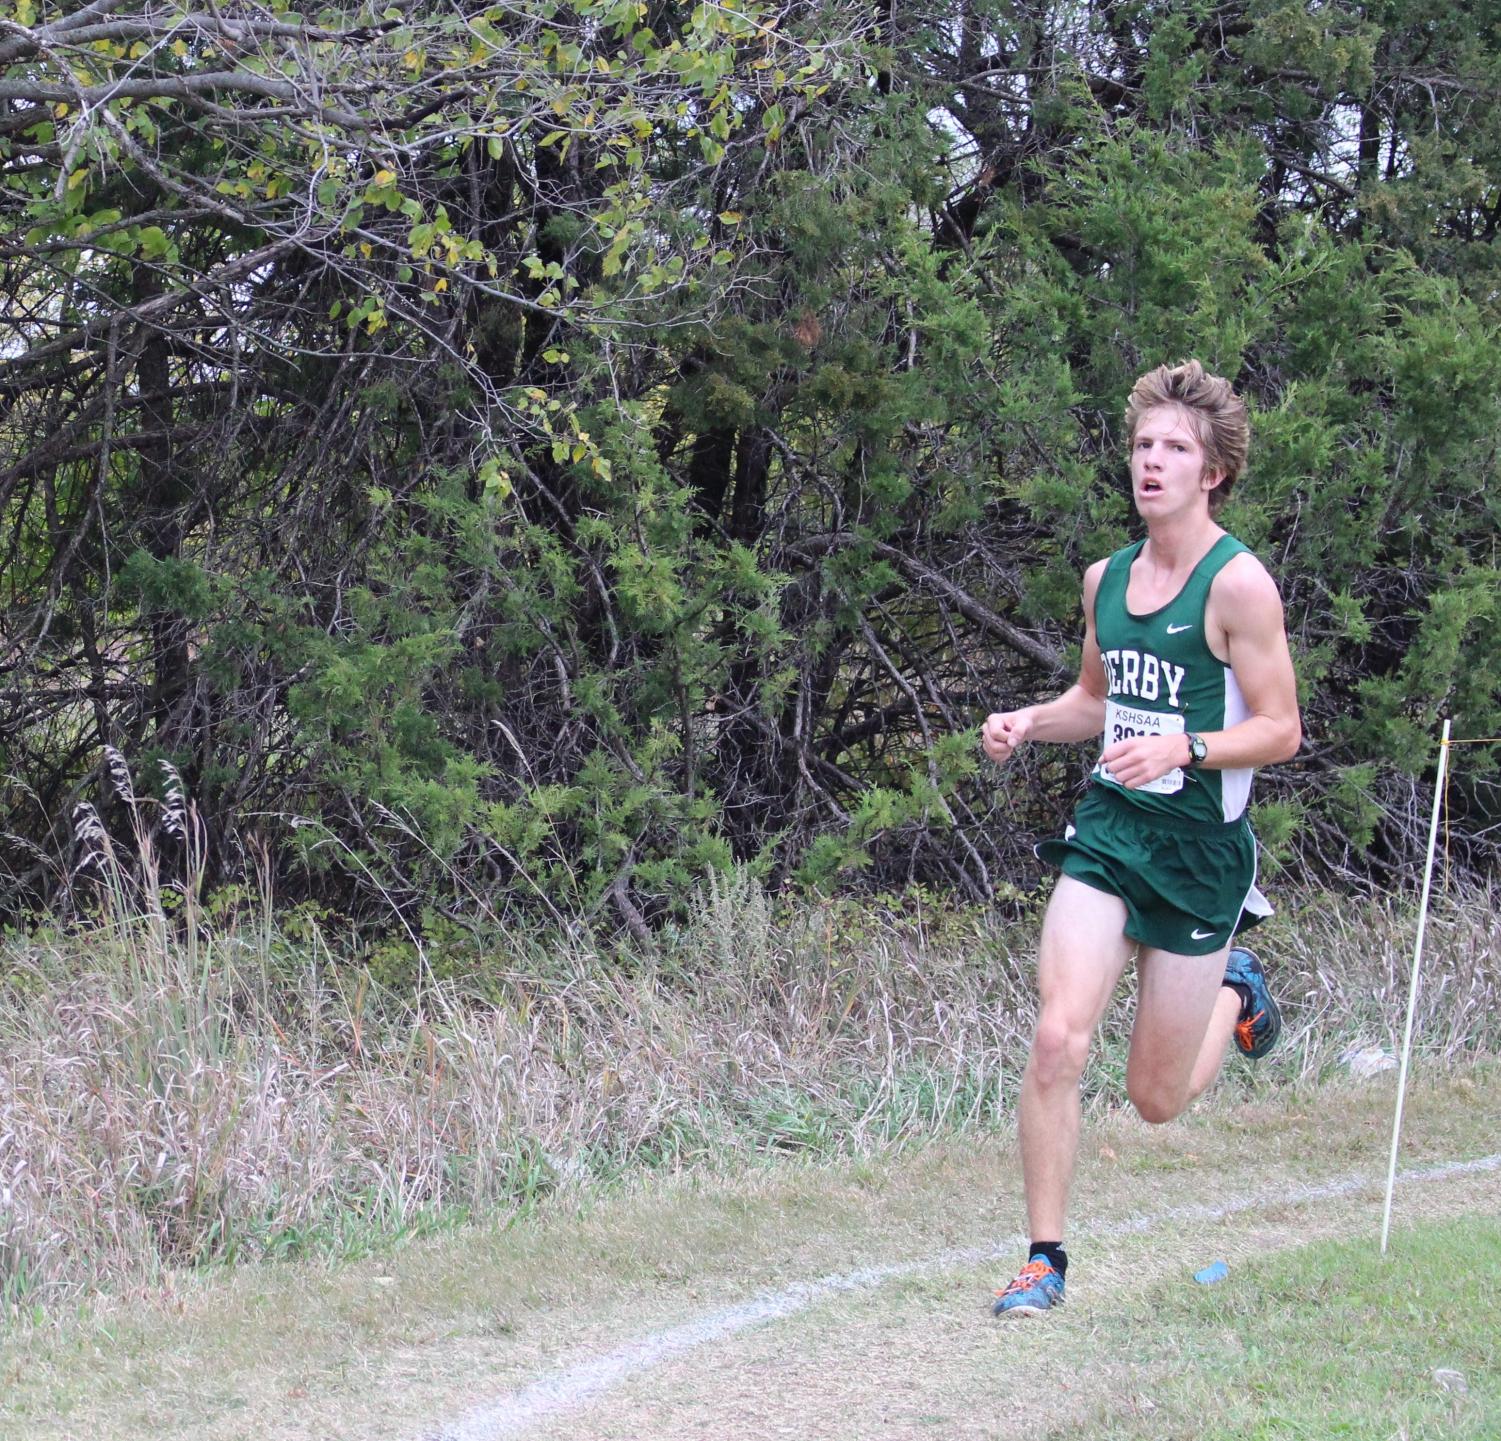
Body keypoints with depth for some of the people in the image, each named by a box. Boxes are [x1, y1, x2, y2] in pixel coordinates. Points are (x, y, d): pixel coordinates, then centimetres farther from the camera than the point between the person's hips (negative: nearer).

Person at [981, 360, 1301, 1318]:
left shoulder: (1239, 584, -11)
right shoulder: (1106, 578, 8)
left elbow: (1281, 730, -12)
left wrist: (1184, 748, -28)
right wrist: (1029, 722, 3)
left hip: (1200, 851, -4)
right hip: (1106, 836, 4)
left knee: (1157, 1100, 6)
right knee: (1058, 1039, -15)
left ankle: (1236, 994, 39)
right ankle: (1045, 1260, -4)